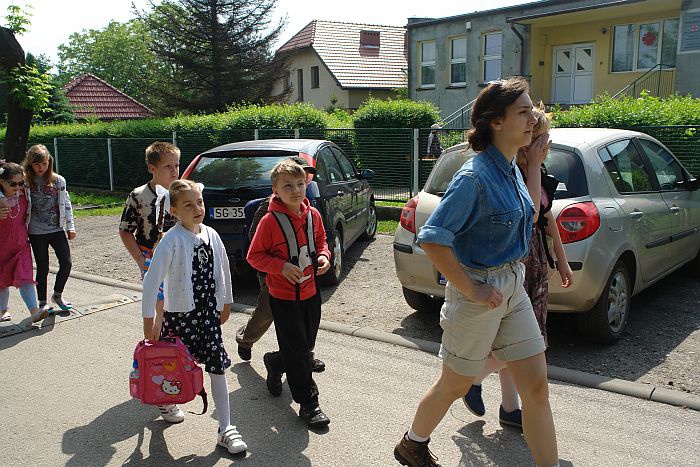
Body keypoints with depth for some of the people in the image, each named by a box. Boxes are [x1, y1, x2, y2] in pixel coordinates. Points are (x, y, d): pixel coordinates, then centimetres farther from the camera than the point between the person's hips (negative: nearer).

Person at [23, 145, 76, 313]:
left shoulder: (58, 180, 0)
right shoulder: (25, 182, -4)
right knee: (42, 267, 5)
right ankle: (42, 302, 21)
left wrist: (70, 226, 4)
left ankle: (57, 295, 19)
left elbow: (66, 204, 5)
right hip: (36, 233, -1)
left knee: (66, 263, -4)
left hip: (57, 230, 2)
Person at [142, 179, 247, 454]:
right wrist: (149, 320, -18)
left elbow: (224, 270, 14)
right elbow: (151, 280, -18)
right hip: (179, 313, -4)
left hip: (209, 311, 4)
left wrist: (226, 302, 18)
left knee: (218, 366, 1)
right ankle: (165, 402, 45)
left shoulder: (211, 235, 1)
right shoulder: (171, 240, -16)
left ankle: (225, 429, 8)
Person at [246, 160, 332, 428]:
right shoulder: (270, 221, -14)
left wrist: (323, 255, -5)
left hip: (310, 293, 6)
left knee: (307, 344, 17)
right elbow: (254, 256, -9)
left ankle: (275, 364, 46)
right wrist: (281, 266, -23)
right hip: (283, 296, -6)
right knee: (297, 350, -1)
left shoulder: (313, 215, 1)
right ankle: (308, 403, 11)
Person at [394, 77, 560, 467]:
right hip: (481, 291, -7)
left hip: (513, 285, 8)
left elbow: (530, 216, 20)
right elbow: (432, 240, -24)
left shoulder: (511, 169, 4)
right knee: (455, 385, 12)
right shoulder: (475, 176, -22)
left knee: (537, 386, 9)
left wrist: (535, 164, 10)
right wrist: (472, 290, -21)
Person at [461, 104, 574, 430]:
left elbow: (547, 217, 18)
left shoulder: (537, 172, 10)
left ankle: (510, 409, 26)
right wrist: (533, 168, -23)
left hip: (535, 260, 9)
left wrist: (562, 260, 21)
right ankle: (473, 378, 21)